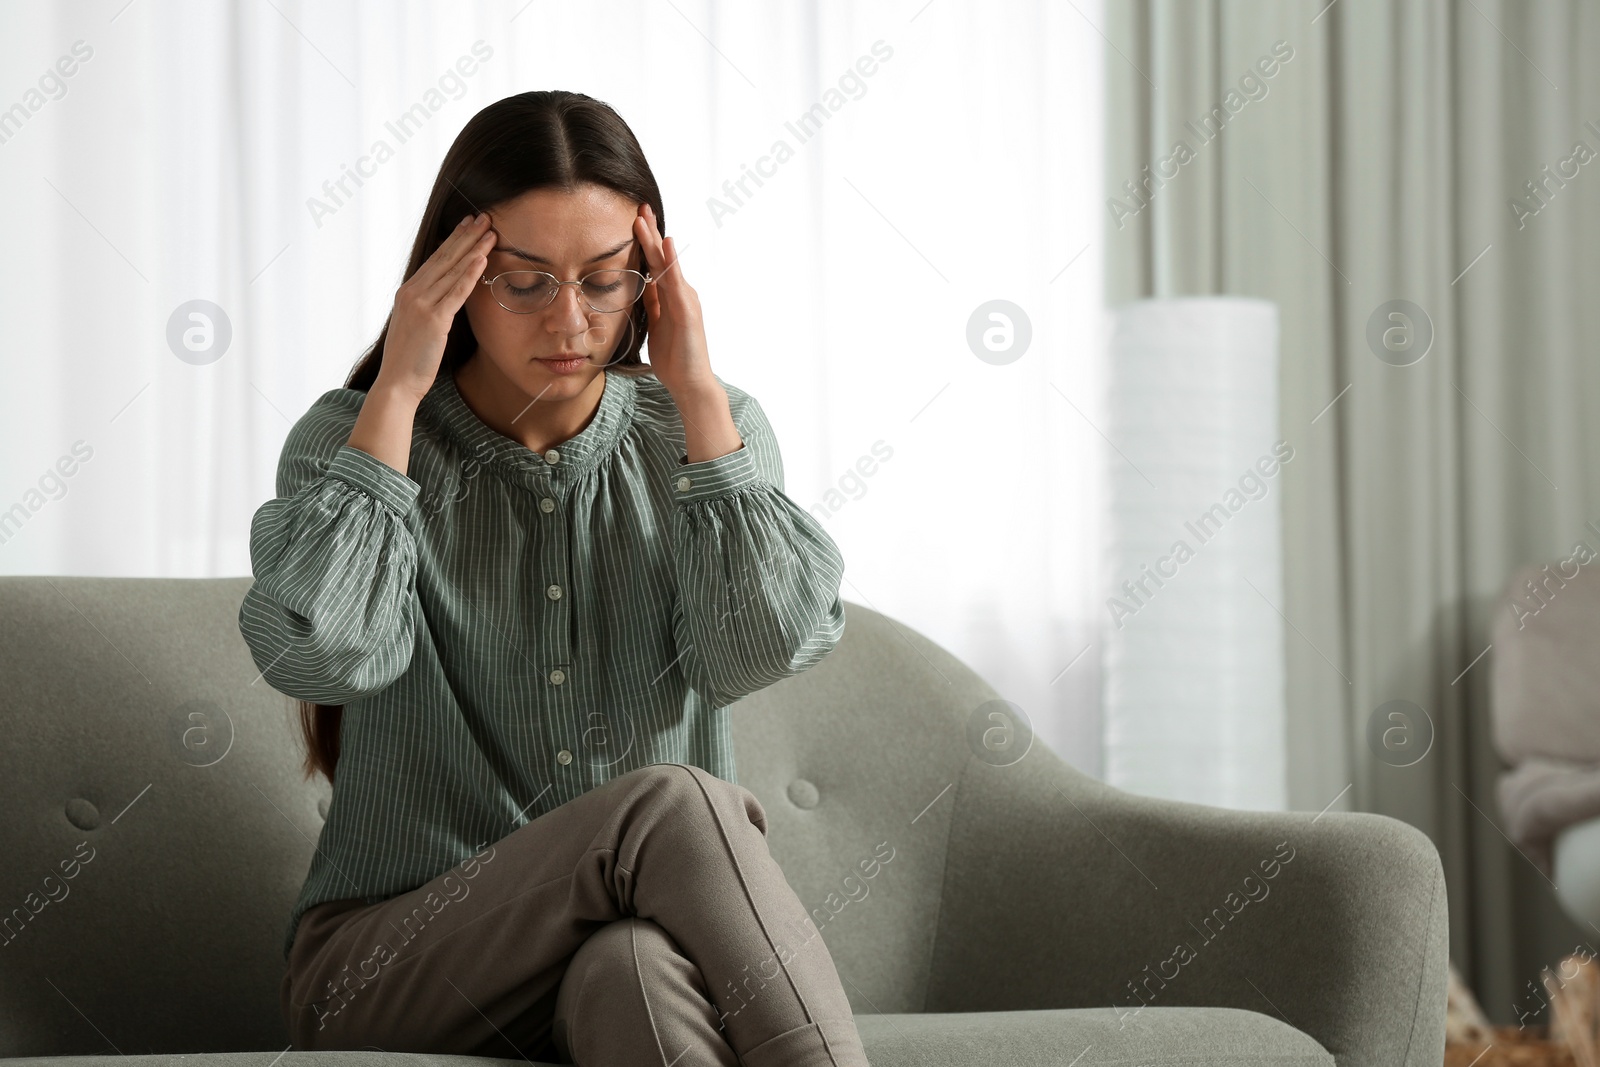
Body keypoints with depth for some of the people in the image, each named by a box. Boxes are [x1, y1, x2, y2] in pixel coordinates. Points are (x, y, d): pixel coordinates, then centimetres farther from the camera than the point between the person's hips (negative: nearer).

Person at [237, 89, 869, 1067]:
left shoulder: (703, 430, 9)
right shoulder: (355, 439, 3)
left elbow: (766, 649, -10)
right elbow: (317, 656, -18)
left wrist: (698, 392, -7)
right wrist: (398, 390, -11)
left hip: (644, 933, 2)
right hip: (392, 963, -1)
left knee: (637, 968, -38)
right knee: (672, 806, -31)